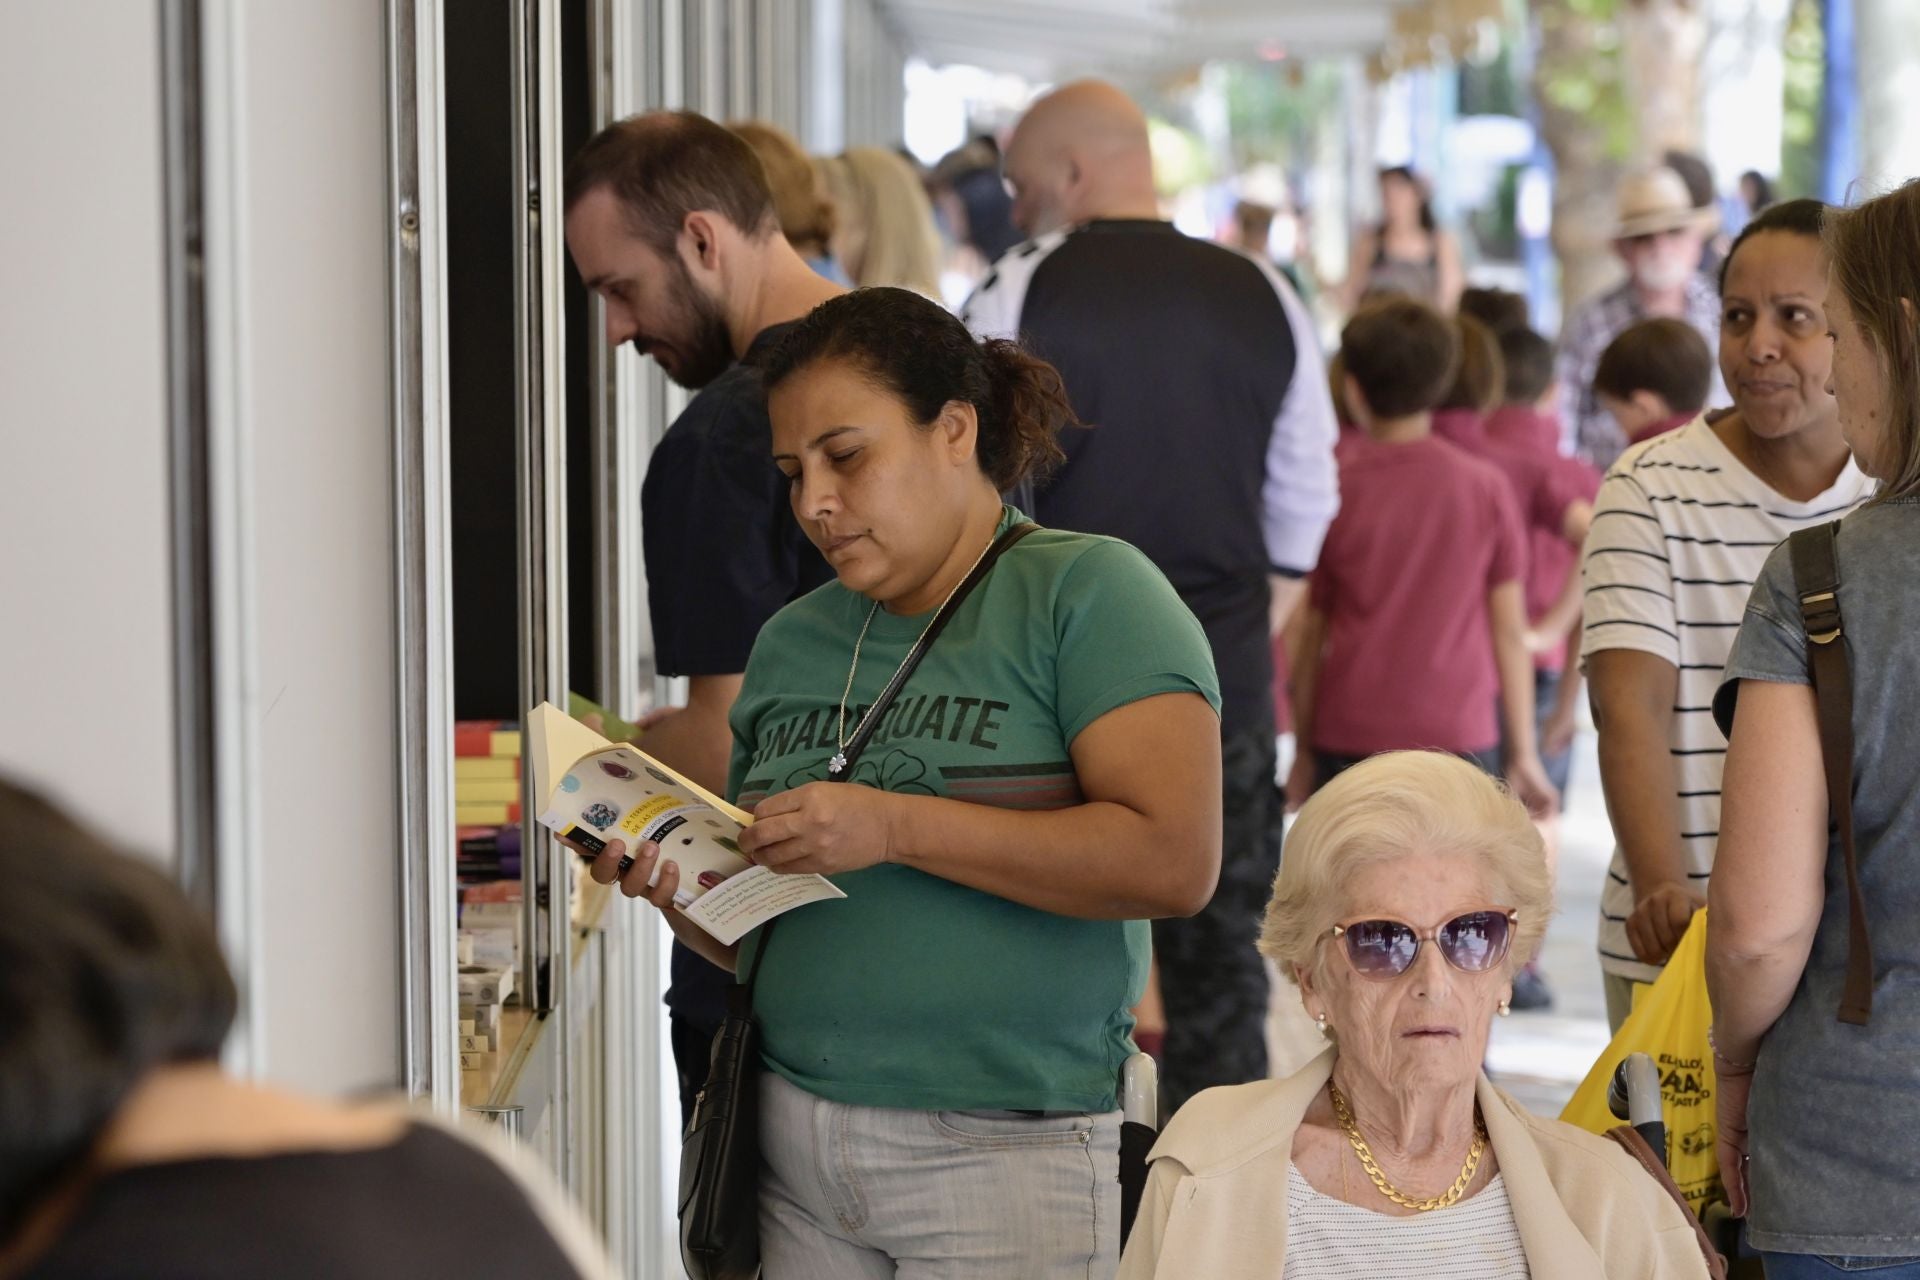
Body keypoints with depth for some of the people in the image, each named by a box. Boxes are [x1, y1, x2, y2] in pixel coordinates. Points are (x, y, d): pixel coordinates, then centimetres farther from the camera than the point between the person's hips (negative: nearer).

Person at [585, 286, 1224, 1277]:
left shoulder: (1085, 591, -6)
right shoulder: (792, 643, 14)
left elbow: (1176, 862, -19)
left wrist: (895, 826, -20)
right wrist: (677, 890, -3)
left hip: (1006, 1153, -6)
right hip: (794, 1146, 6)